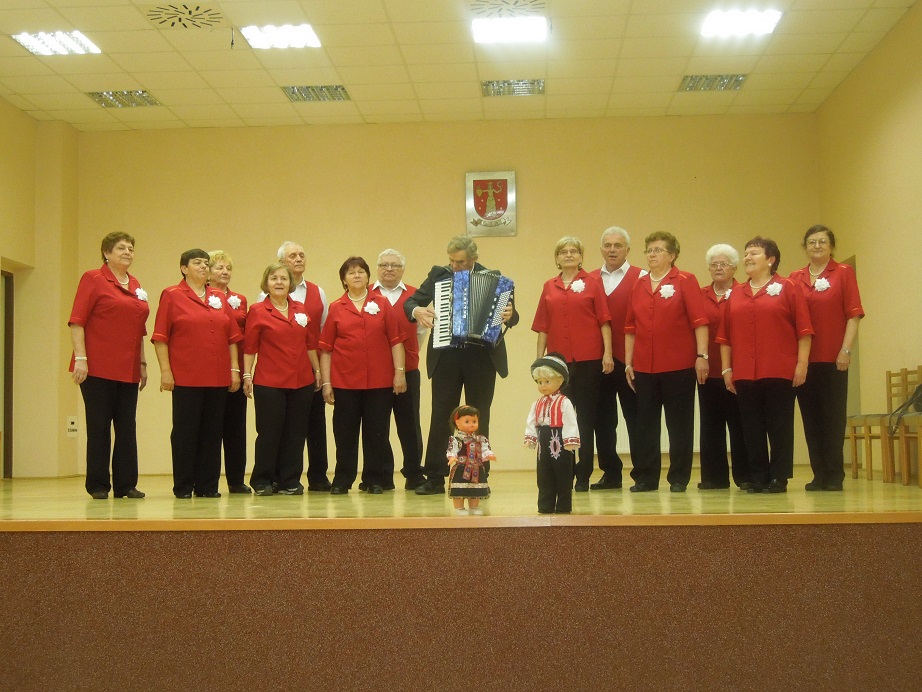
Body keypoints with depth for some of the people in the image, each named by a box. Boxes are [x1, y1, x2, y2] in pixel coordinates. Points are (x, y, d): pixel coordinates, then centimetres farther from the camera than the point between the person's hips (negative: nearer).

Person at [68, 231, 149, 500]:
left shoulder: (135, 286, 14)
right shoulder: (93, 279, -3)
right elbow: (76, 321, -8)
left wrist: (142, 362, 17)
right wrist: (80, 358, -15)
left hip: (128, 371, 6)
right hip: (98, 368, -6)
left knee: (127, 427, 7)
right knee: (99, 427, 1)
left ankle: (126, 484, 14)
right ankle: (98, 485, 9)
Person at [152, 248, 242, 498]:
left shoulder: (219, 298, 13)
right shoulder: (171, 295, 0)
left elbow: (232, 337, 13)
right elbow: (160, 337, -5)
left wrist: (234, 369, 7)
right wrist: (165, 371, -11)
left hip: (218, 378, 4)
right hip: (185, 377, -4)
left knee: (212, 432, 7)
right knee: (185, 431, 2)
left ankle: (208, 485, 15)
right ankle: (183, 487, 10)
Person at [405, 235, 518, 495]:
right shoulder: (438, 274, 6)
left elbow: (511, 316, 2)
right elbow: (410, 302, 9)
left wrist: (509, 315, -21)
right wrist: (416, 311, -14)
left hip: (482, 357, -1)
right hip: (445, 357, 1)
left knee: (479, 418, 6)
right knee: (440, 416, 2)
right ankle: (435, 478, 9)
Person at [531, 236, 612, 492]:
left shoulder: (592, 282, 3)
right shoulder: (549, 287, 11)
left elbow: (604, 320, 0)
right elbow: (542, 326, 12)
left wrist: (608, 353, -7)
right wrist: (540, 358, 9)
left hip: (588, 359, -2)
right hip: (558, 360, 3)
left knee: (585, 416, 2)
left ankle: (583, 475, 8)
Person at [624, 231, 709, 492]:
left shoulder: (685, 281, -2)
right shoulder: (639, 286, 11)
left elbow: (699, 321, -8)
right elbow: (630, 328, 12)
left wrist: (702, 355, -14)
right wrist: (628, 362, 8)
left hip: (679, 366, -4)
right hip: (644, 367, 4)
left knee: (679, 424, 4)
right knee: (646, 424, 7)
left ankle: (679, 478, 12)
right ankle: (645, 478, 15)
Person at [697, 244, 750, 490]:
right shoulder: (700, 296, 9)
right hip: (708, 369, 4)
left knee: (739, 423, 2)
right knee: (710, 423, 7)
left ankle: (744, 475, 10)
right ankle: (714, 476, 15)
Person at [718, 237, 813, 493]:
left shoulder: (787, 288, 2)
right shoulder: (736, 295, 13)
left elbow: (804, 329, -2)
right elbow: (725, 336, 14)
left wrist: (802, 363, -7)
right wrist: (726, 368, 8)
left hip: (779, 373, -4)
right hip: (744, 374, 4)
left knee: (779, 426, 0)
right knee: (752, 429, 6)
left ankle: (779, 478, 8)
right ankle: (757, 478, 13)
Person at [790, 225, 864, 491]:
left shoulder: (844, 273, 2)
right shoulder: (795, 279, 10)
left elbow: (853, 315, -3)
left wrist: (846, 350, -11)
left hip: (833, 359, -3)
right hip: (802, 359, 3)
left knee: (833, 418, 1)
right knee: (811, 418, 6)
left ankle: (834, 476, 7)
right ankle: (819, 475, 13)